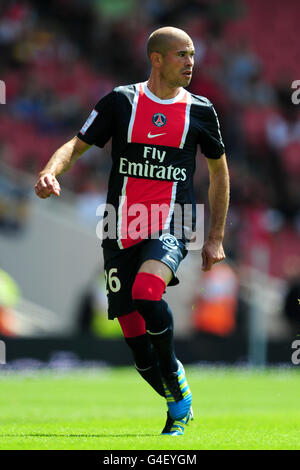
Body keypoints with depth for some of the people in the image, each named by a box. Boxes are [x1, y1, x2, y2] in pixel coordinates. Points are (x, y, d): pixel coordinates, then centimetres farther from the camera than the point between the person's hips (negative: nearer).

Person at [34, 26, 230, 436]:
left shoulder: (200, 110, 6)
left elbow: (219, 171, 17)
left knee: (146, 292, -31)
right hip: (121, 233, 2)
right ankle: (179, 405, 19)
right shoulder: (120, 102, 4)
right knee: (134, 332, -2)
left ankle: (178, 387, -13)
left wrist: (216, 239, 14)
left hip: (170, 228, -2)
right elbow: (77, 144, 7)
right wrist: (51, 171, -16)